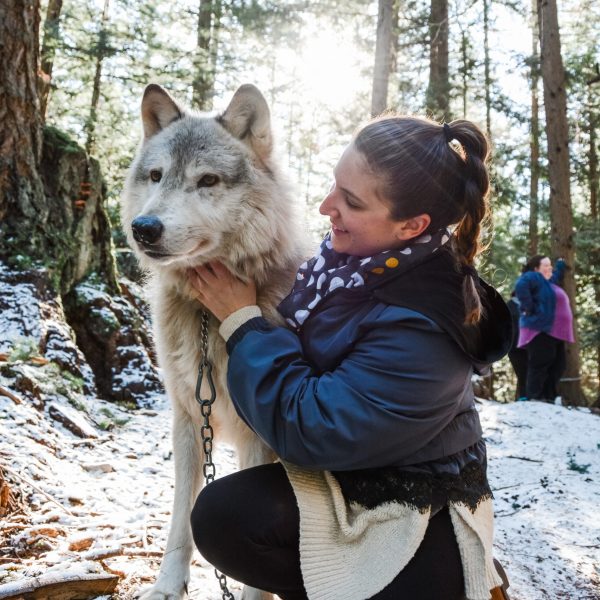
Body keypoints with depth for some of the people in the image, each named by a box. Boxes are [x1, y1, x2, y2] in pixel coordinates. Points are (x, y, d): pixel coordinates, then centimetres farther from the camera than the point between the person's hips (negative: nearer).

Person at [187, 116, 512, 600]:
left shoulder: (420, 328, -31)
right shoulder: (358, 254, -7)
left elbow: (308, 428, -26)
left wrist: (242, 321, -19)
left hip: (415, 518, -5)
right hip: (348, 473, 6)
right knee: (222, 516, -18)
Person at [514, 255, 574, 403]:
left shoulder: (550, 281, 26)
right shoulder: (534, 277, -6)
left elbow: (557, 273, 52)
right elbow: (521, 286, -28)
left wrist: (561, 264, 46)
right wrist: (528, 308, -24)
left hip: (553, 332, 10)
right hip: (540, 330, -10)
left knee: (557, 365, 9)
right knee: (540, 364, -13)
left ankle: (549, 397, 14)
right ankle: (534, 397, -11)